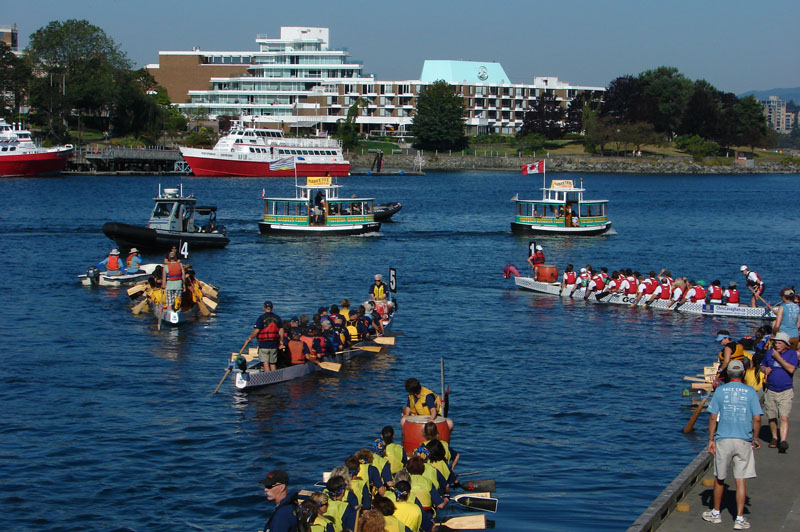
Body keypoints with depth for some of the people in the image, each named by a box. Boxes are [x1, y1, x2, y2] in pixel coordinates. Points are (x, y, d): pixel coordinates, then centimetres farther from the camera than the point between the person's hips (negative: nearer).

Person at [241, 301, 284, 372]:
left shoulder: (262, 318, -7)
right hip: (274, 345, 5)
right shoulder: (277, 318, 7)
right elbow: (281, 330, 8)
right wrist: (281, 341, 20)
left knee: (265, 363, -5)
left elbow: (256, 331, -10)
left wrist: (249, 339, 3)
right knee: (273, 363, 12)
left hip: (263, 344, -5)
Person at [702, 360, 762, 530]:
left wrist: (711, 439, 4)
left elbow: (713, 417, -3)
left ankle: (716, 513, 27)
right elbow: (757, 418, -4)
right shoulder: (750, 392, -1)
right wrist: (755, 438, 9)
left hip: (723, 440, 0)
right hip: (744, 441, 0)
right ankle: (739, 519, 0)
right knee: (741, 481, 3)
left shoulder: (720, 390, -1)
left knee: (719, 478, 15)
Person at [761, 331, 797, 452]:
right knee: (772, 417, 9)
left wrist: (778, 358, -16)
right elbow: (762, 366, 18)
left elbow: (791, 369, -16)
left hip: (785, 392, -3)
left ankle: (783, 441, -22)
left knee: (784, 417, -15)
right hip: (770, 391, 3)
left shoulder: (792, 353, -2)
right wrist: (765, 369, -6)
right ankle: (774, 438, 29)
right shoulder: (769, 353, 6)